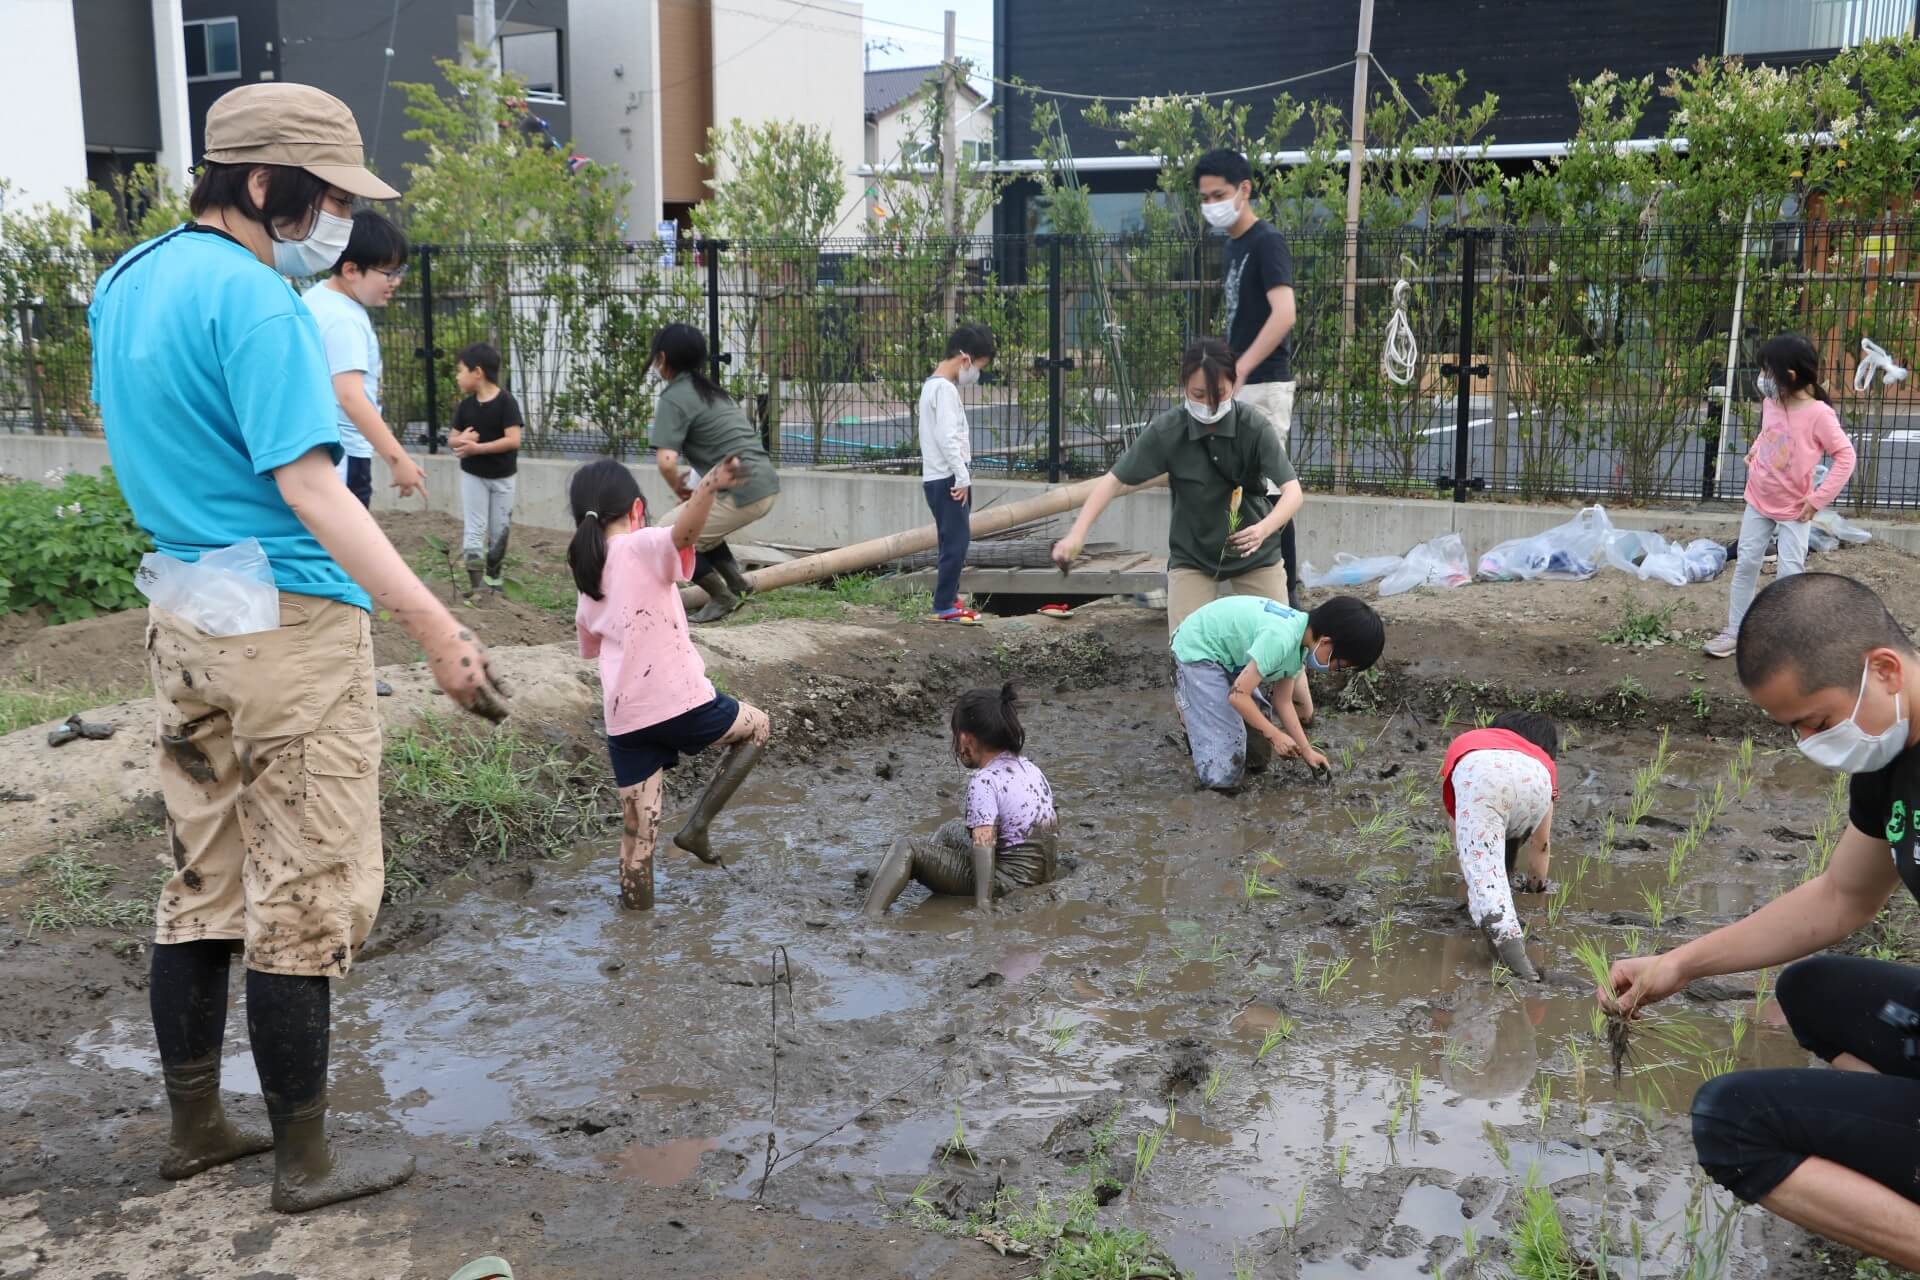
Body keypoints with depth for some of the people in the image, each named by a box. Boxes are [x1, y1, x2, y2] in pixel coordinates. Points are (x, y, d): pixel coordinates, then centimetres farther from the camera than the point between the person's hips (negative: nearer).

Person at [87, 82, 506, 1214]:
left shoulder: (128, 281, 12)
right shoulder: (255, 300, -17)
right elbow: (309, 490, -24)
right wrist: (438, 628, -27)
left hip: (183, 620, 9)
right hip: (290, 624, -9)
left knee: (204, 886, 17)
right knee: (303, 903, 1)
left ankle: (196, 1129, 29)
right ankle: (307, 1161, 12)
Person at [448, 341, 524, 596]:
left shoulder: (506, 401, -16)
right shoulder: (465, 405, -1)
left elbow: (513, 440, -23)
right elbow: (452, 437, 7)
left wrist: (477, 447, -26)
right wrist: (461, 440, -18)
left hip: (502, 477, -2)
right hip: (472, 476, 2)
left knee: (499, 530, 11)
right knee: (473, 530, -4)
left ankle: (493, 575, 31)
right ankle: (475, 584, -4)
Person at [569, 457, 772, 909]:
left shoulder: (586, 581, 16)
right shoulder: (642, 548, -5)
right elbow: (684, 532, -29)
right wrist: (710, 487, -49)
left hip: (624, 721, 6)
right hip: (682, 704, -5)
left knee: (638, 830, 14)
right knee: (758, 727, 22)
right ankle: (698, 823, 15)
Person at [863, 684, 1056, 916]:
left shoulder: (983, 781, -20)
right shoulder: (1030, 767, 8)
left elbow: (983, 844, -29)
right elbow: (1054, 823, 16)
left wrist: (983, 904, -34)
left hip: (1011, 879, -10)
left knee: (906, 848, -11)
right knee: (952, 828, 31)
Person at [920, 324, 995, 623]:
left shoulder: (935, 385, 17)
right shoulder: (945, 388, -15)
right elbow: (947, 438, -21)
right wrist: (963, 477, -16)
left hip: (942, 477, 10)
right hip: (947, 479, -10)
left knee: (956, 540, 13)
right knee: (956, 541, -7)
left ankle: (948, 599, 18)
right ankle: (944, 606, -4)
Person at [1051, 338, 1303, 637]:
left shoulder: (1253, 426, -20)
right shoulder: (1166, 430, -18)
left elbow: (1292, 491, -23)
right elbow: (1114, 480, -15)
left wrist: (1263, 529, -43)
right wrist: (1076, 534, -27)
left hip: (1253, 553, 0)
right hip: (1191, 554, 0)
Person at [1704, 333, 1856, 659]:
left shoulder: (1818, 413, -24)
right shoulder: (1770, 402, -5)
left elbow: (1845, 456, -19)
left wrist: (1819, 498, -19)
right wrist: (1754, 450, 1)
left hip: (1794, 509, -6)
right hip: (1758, 500, 6)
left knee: (1790, 571, -3)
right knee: (1745, 563, 8)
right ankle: (1735, 631, 18)